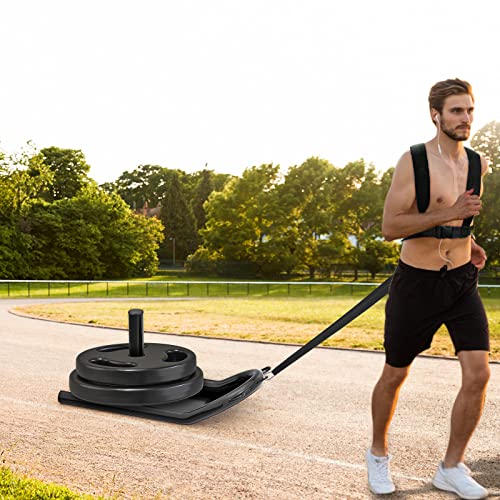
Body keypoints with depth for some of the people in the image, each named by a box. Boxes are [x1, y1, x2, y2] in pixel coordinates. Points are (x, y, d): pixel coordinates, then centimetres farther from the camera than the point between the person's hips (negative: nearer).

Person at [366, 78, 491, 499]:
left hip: (462, 282, 5)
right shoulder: (412, 161, -12)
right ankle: (378, 454, 34)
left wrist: (469, 245, 9)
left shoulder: (478, 164, 6)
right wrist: (447, 214, -25)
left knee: (478, 375, -6)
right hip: (415, 283, -4)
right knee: (395, 375, 9)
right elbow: (389, 227, -18)